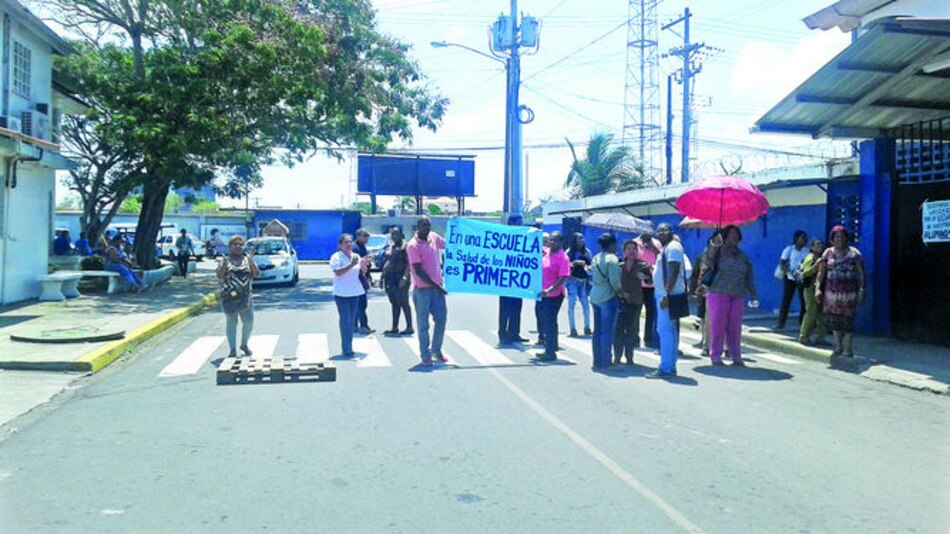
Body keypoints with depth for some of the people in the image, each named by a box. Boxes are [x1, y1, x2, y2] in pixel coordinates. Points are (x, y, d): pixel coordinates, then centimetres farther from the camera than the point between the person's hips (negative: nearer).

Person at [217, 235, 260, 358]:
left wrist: (251, 260, -17)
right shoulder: (225, 260, 5)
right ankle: (233, 350, 7)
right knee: (231, 323, 2)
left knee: (249, 323, 0)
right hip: (229, 297, -1)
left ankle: (244, 345, 23)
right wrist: (224, 263, -24)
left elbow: (257, 273, -4)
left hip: (245, 297, 1)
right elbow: (219, 275, -7)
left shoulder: (247, 259, 7)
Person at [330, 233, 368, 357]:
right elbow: (338, 272, -20)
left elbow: (363, 271, 15)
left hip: (354, 292, 6)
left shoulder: (356, 256, 11)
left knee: (352, 320, 8)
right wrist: (352, 265, -28)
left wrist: (363, 264, -6)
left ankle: (349, 347, 15)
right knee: (345, 320, -9)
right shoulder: (336, 257, -6)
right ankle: (346, 349, -7)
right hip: (341, 293, -6)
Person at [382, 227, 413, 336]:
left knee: (403, 303, -5)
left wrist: (405, 277, -22)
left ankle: (409, 327, 0)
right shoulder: (390, 247, 18)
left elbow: (409, 263, -14)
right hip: (389, 277, 8)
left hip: (399, 278, -8)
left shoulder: (404, 246, -8)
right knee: (394, 304, 11)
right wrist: (383, 276, 18)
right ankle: (394, 328, 16)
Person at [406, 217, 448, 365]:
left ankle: (436, 349, 27)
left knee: (441, 318, 9)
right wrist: (435, 285, -16)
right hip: (422, 289, -6)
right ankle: (425, 355, 16)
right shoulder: (413, 245, -13)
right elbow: (418, 271, -17)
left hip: (437, 286, 6)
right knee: (423, 324, 5)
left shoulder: (434, 237, 4)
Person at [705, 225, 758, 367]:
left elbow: (749, 278, 16)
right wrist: (715, 246, -29)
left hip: (737, 296, 4)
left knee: (735, 327, 4)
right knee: (718, 326, -3)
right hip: (718, 294, -4)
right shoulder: (719, 252, 3)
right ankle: (715, 355, 4)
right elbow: (710, 262, -18)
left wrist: (754, 296, 10)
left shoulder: (743, 257, 16)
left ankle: (736, 356, 13)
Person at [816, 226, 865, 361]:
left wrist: (862, 289, -10)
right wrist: (818, 288, -8)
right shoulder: (828, 253, 7)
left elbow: (861, 273, -2)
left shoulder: (854, 253, 0)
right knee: (833, 319, 7)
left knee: (847, 320, -5)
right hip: (832, 292, 3)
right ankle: (838, 347, 25)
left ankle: (848, 350, 6)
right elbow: (821, 272, 3)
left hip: (849, 293, -3)